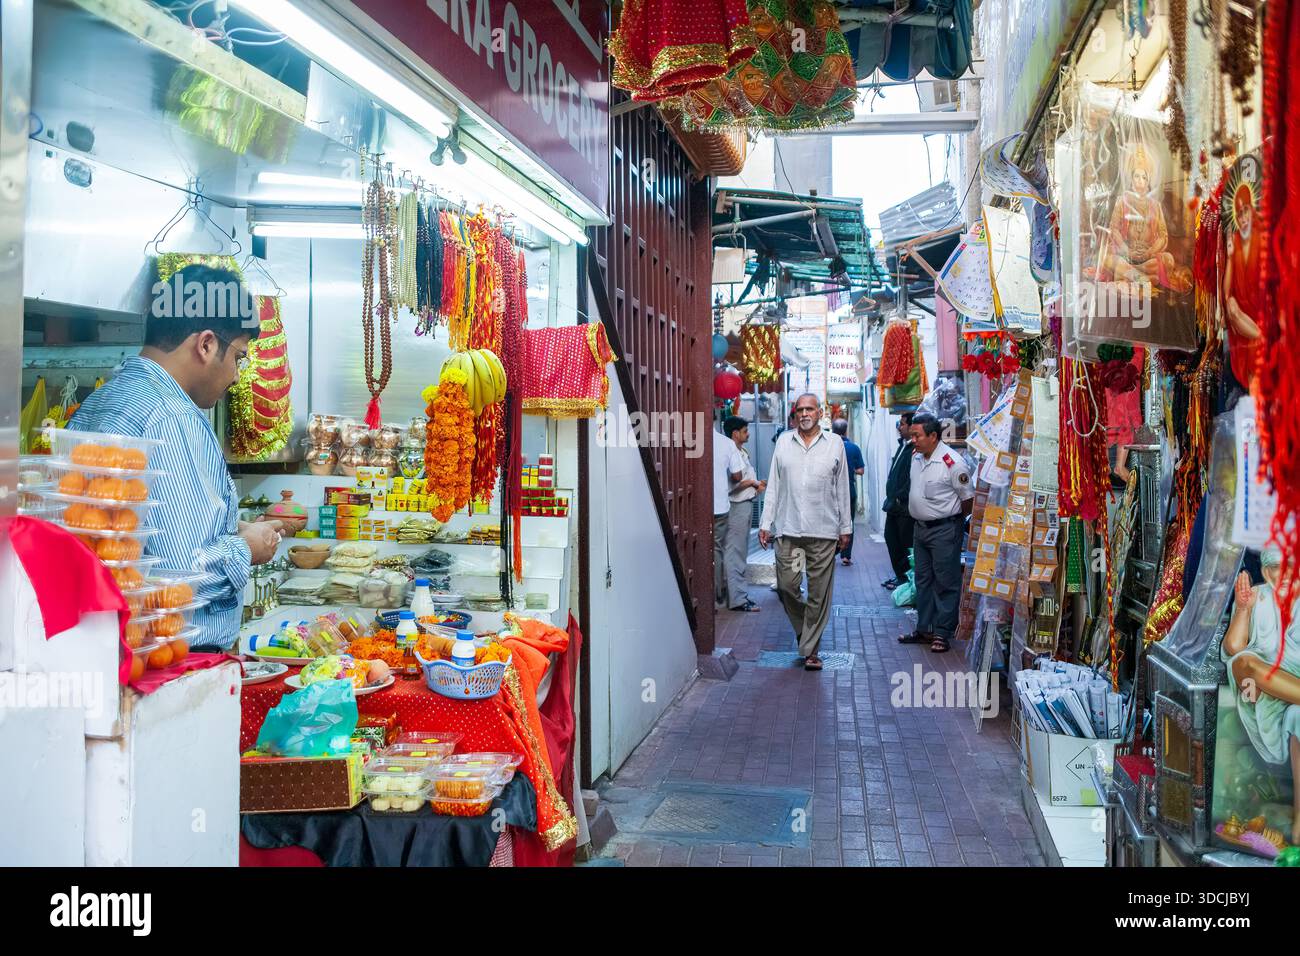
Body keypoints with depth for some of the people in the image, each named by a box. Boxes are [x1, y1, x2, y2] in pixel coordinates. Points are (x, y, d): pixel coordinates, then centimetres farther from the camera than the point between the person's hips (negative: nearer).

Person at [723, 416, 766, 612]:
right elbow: (734, 483, -23)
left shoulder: (741, 452, 15)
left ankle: (739, 593, 23)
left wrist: (756, 485, 6)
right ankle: (737, 599, -3)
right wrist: (751, 482, -10)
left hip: (746, 505, 10)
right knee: (736, 553, -6)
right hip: (737, 506, -10)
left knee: (741, 553, 15)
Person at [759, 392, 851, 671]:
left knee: (819, 593, 1)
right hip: (788, 529, 1)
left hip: (823, 532, -1)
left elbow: (842, 489, 9)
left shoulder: (835, 444, 6)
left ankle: (810, 650, 11)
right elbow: (773, 486, 10)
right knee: (786, 585, 0)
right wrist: (765, 523, 6)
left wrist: (845, 527, 8)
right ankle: (804, 628, 27)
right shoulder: (783, 442, 9)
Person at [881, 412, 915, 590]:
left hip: (905, 508, -10)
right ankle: (899, 575, 27)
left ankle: (905, 578, 11)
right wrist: (891, 498, 15)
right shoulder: (903, 446, 15)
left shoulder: (915, 449, -17)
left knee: (905, 544, 0)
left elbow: (913, 479, -23)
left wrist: (900, 498, -18)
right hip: (894, 505, 10)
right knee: (891, 539, 16)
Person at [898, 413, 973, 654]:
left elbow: (968, 498, -11)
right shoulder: (916, 457, 7)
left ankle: (943, 633, 7)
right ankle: (924, 629, 24)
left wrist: (954, 520, 1)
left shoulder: (952, 462, -18)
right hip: (920, 527, 8)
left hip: (944, 530, -8)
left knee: (946, 583, 0)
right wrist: (919, 517, 16)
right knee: (923, 580, 14)